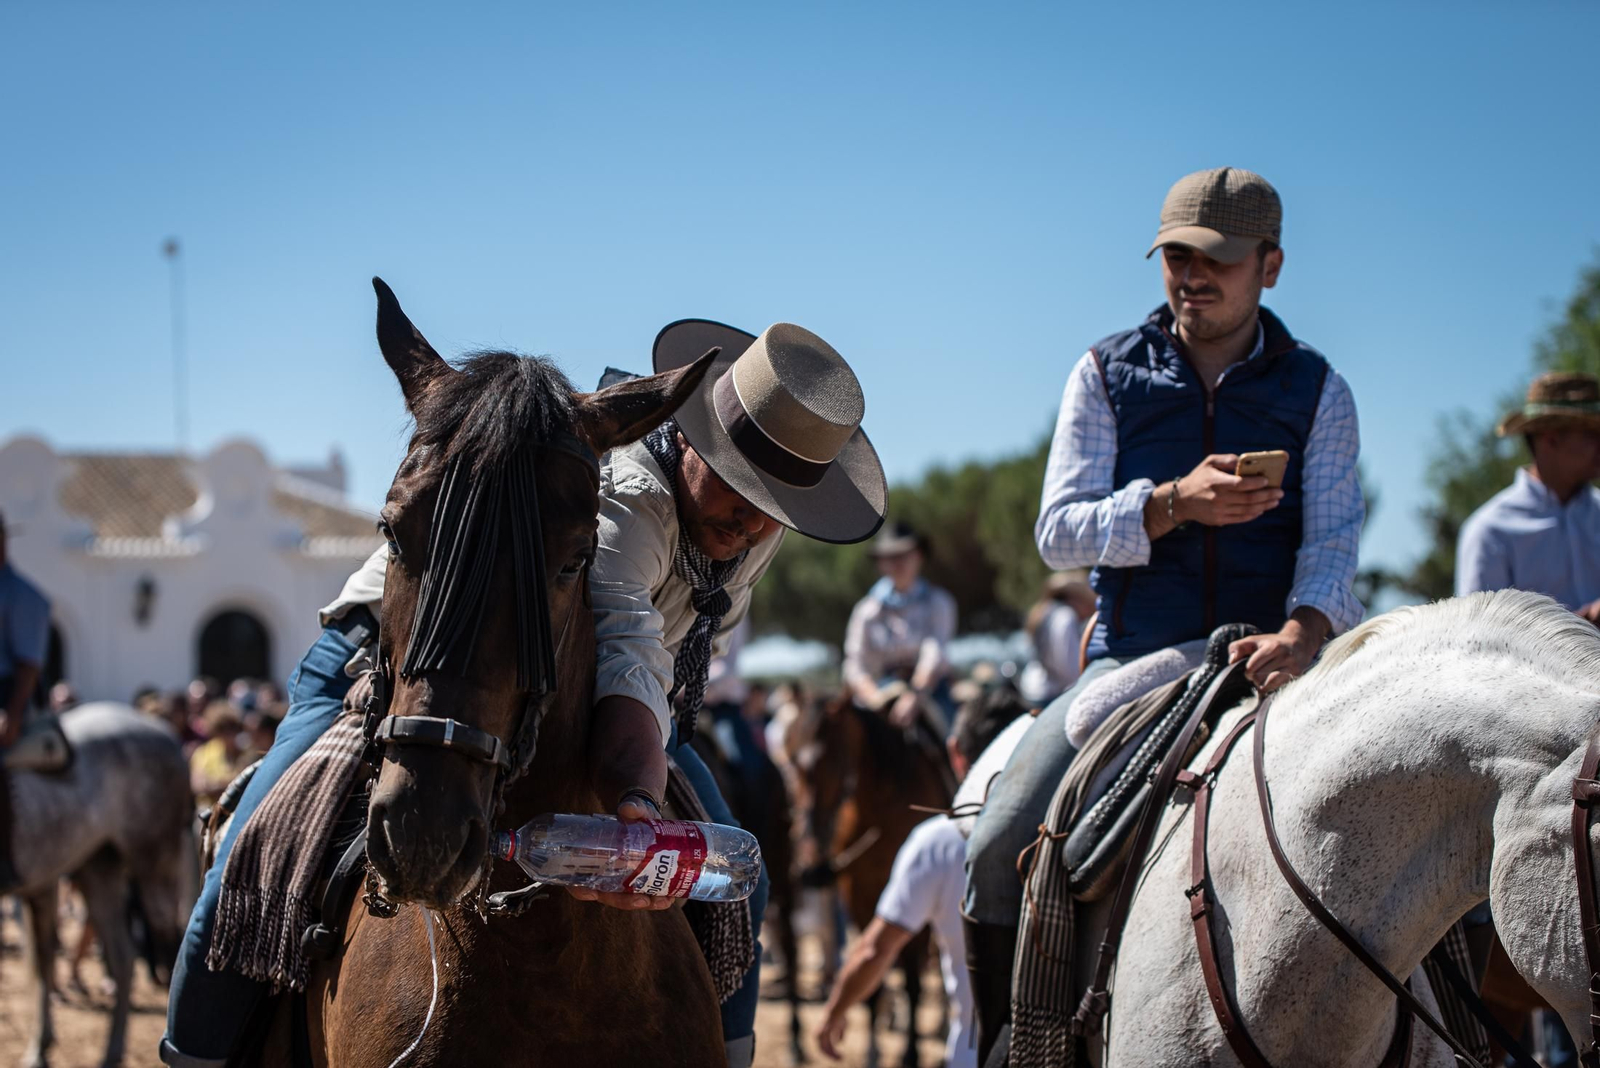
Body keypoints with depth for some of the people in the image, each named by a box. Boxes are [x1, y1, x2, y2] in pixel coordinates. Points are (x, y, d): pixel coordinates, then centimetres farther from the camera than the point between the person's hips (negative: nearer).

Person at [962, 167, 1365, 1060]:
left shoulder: (1317, 391, 6)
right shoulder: (1108, 373, 7)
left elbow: (1333, 542, -6)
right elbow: (1059, 531, -2)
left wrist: (1301, 630, -29)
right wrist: (1175, 502, -21)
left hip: (1270, 662, 0)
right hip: (1133, 662, 0)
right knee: (999, 851, -17)